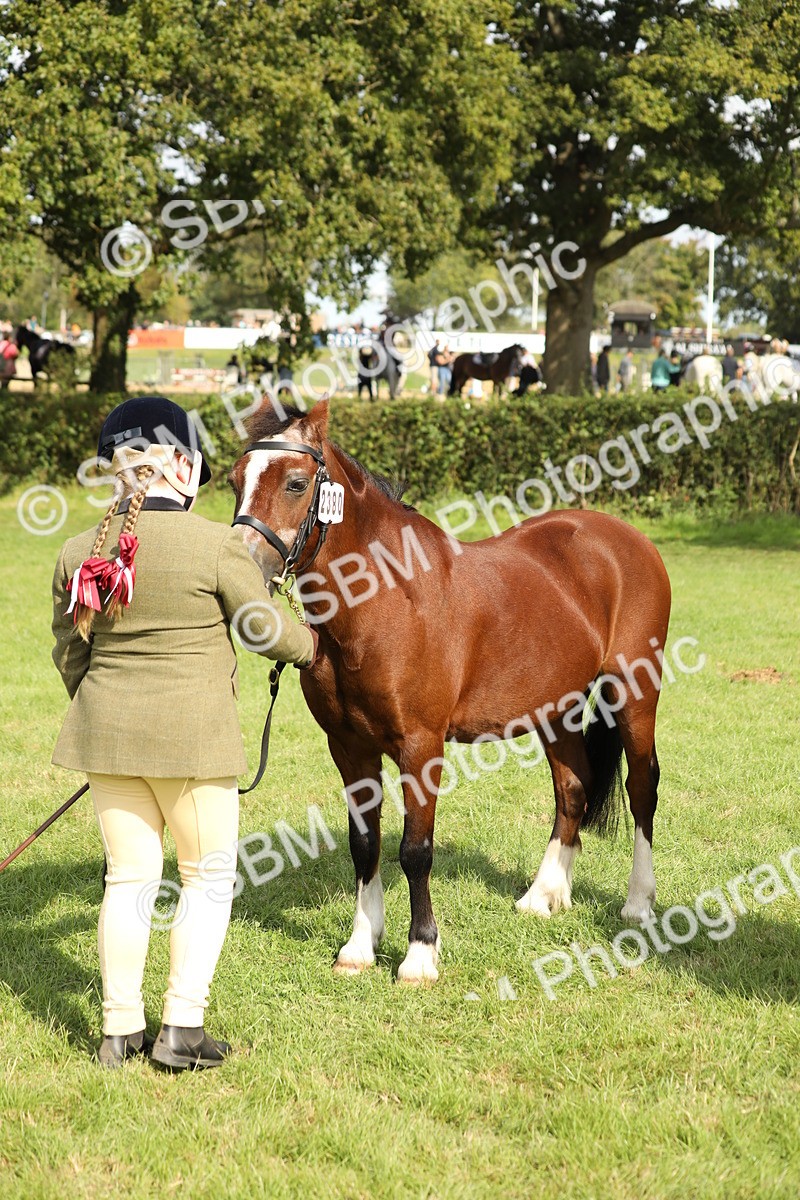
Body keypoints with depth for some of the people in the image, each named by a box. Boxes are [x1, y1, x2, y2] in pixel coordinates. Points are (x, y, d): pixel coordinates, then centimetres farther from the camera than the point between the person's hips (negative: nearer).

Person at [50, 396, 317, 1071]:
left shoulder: (80, 553, 0)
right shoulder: (218, 546, -13)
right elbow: (264, 629, -3)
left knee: (129, 878, 14)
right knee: (209, 877, 11)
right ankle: (183, 1027, 7)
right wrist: (309, 646, 19)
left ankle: (121, 1029, 17)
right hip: (195, 735, -4)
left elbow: (69, 651, 10)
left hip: (106, 733, 4)